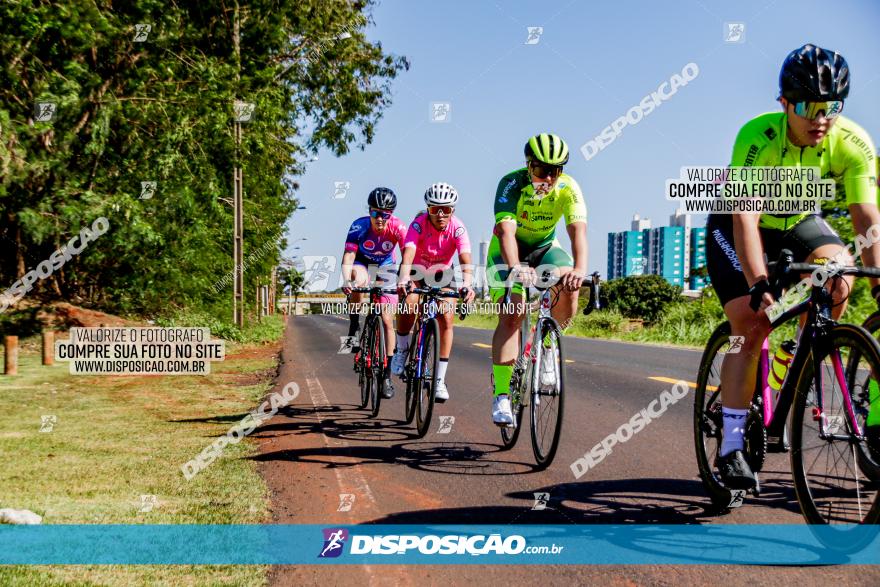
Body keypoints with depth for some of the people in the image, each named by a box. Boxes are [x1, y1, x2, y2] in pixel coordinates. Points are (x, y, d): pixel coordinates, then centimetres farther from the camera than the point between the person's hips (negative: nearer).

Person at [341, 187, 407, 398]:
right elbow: (348, 255, -37)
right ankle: (354, 329, -19)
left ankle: (387, 375, 1)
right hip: (363, 263, -1)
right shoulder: (359, 226, -28)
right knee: (358, 278, -39)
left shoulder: (397, 227, -27)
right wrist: (346, 281, -54)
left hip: (385, 267, 1)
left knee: (387, 320, -7)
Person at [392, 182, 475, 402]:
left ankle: (440, 380, -9)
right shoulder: (418, 224, -28)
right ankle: (402, 349, -2)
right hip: (416, 271, -1)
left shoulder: (457, 228, -24)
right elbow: (408, 253, -43)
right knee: (408, 303, -31)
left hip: (442, 275, 1)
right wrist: (403, 279, -62)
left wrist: (467, 284, -56)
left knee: (446, 317, -18)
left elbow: (466, 260, -36)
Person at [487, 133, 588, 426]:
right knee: (511, 315, -18)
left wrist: (579, 268, -53)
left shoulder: (568, 187, -21)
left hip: (545, 248, 2)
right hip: (509, 250, -2)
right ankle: (501, 396, -17)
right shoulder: (511, 184, -27)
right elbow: (506, 231, -39)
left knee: (569, 287, -29)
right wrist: (516, 268, -57)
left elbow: (578, 229, -35)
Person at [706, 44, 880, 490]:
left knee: (838, 275, -25)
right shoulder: (757, 136, -33)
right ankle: (730, 448, -8)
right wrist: (759, 287, -51)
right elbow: (744, 219, -40)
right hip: (736, 223, -3)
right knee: (750, 324, -16)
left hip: (797, 222, 4)